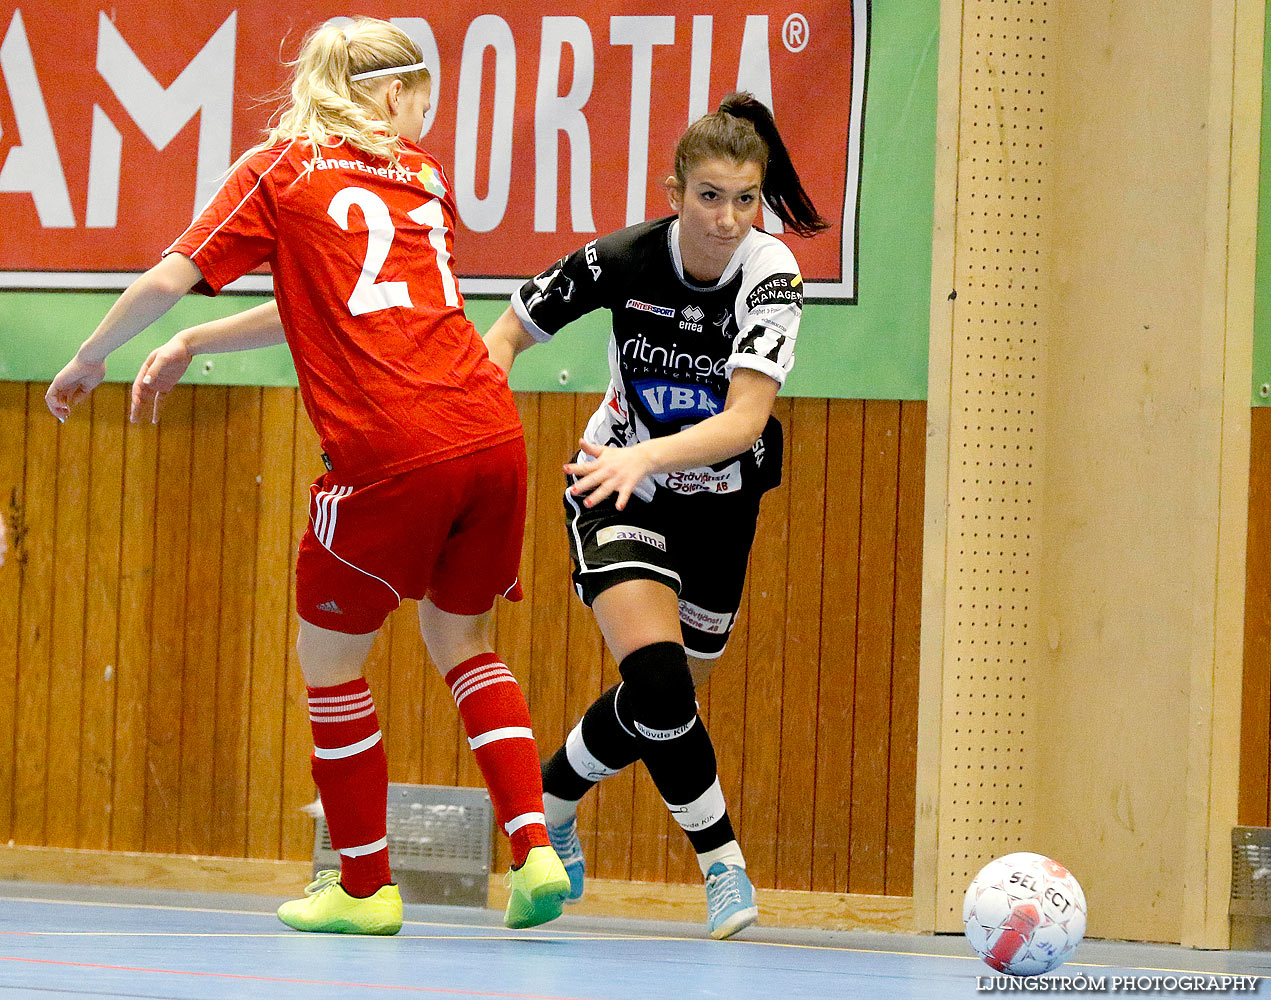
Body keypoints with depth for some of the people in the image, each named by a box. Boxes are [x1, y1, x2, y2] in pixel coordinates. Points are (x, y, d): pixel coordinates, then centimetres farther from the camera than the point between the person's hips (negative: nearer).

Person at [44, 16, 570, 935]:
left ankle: (365, 887, 18)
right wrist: (195, 346, 32)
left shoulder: (279, 169, 8)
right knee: (462, 639, 22)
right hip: (489, 436, 4)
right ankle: (534, 848, 8)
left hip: (388, 456, -4)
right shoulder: (425, 179, 21)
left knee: (331, 656, 13)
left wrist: (90, 360, 18)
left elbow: (166, 281, 1)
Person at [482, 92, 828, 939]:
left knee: (659, 705, 12)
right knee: (656, 673, -24)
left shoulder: (771, 274, -25)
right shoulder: (620, 260, -22)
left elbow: (745, 420, -37)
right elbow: (508, 334, -7)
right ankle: (723, 864, -12)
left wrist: (647, 456, -53)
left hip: (720, 501, 2)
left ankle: (548, 805, 39)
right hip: (619, 494, -1)